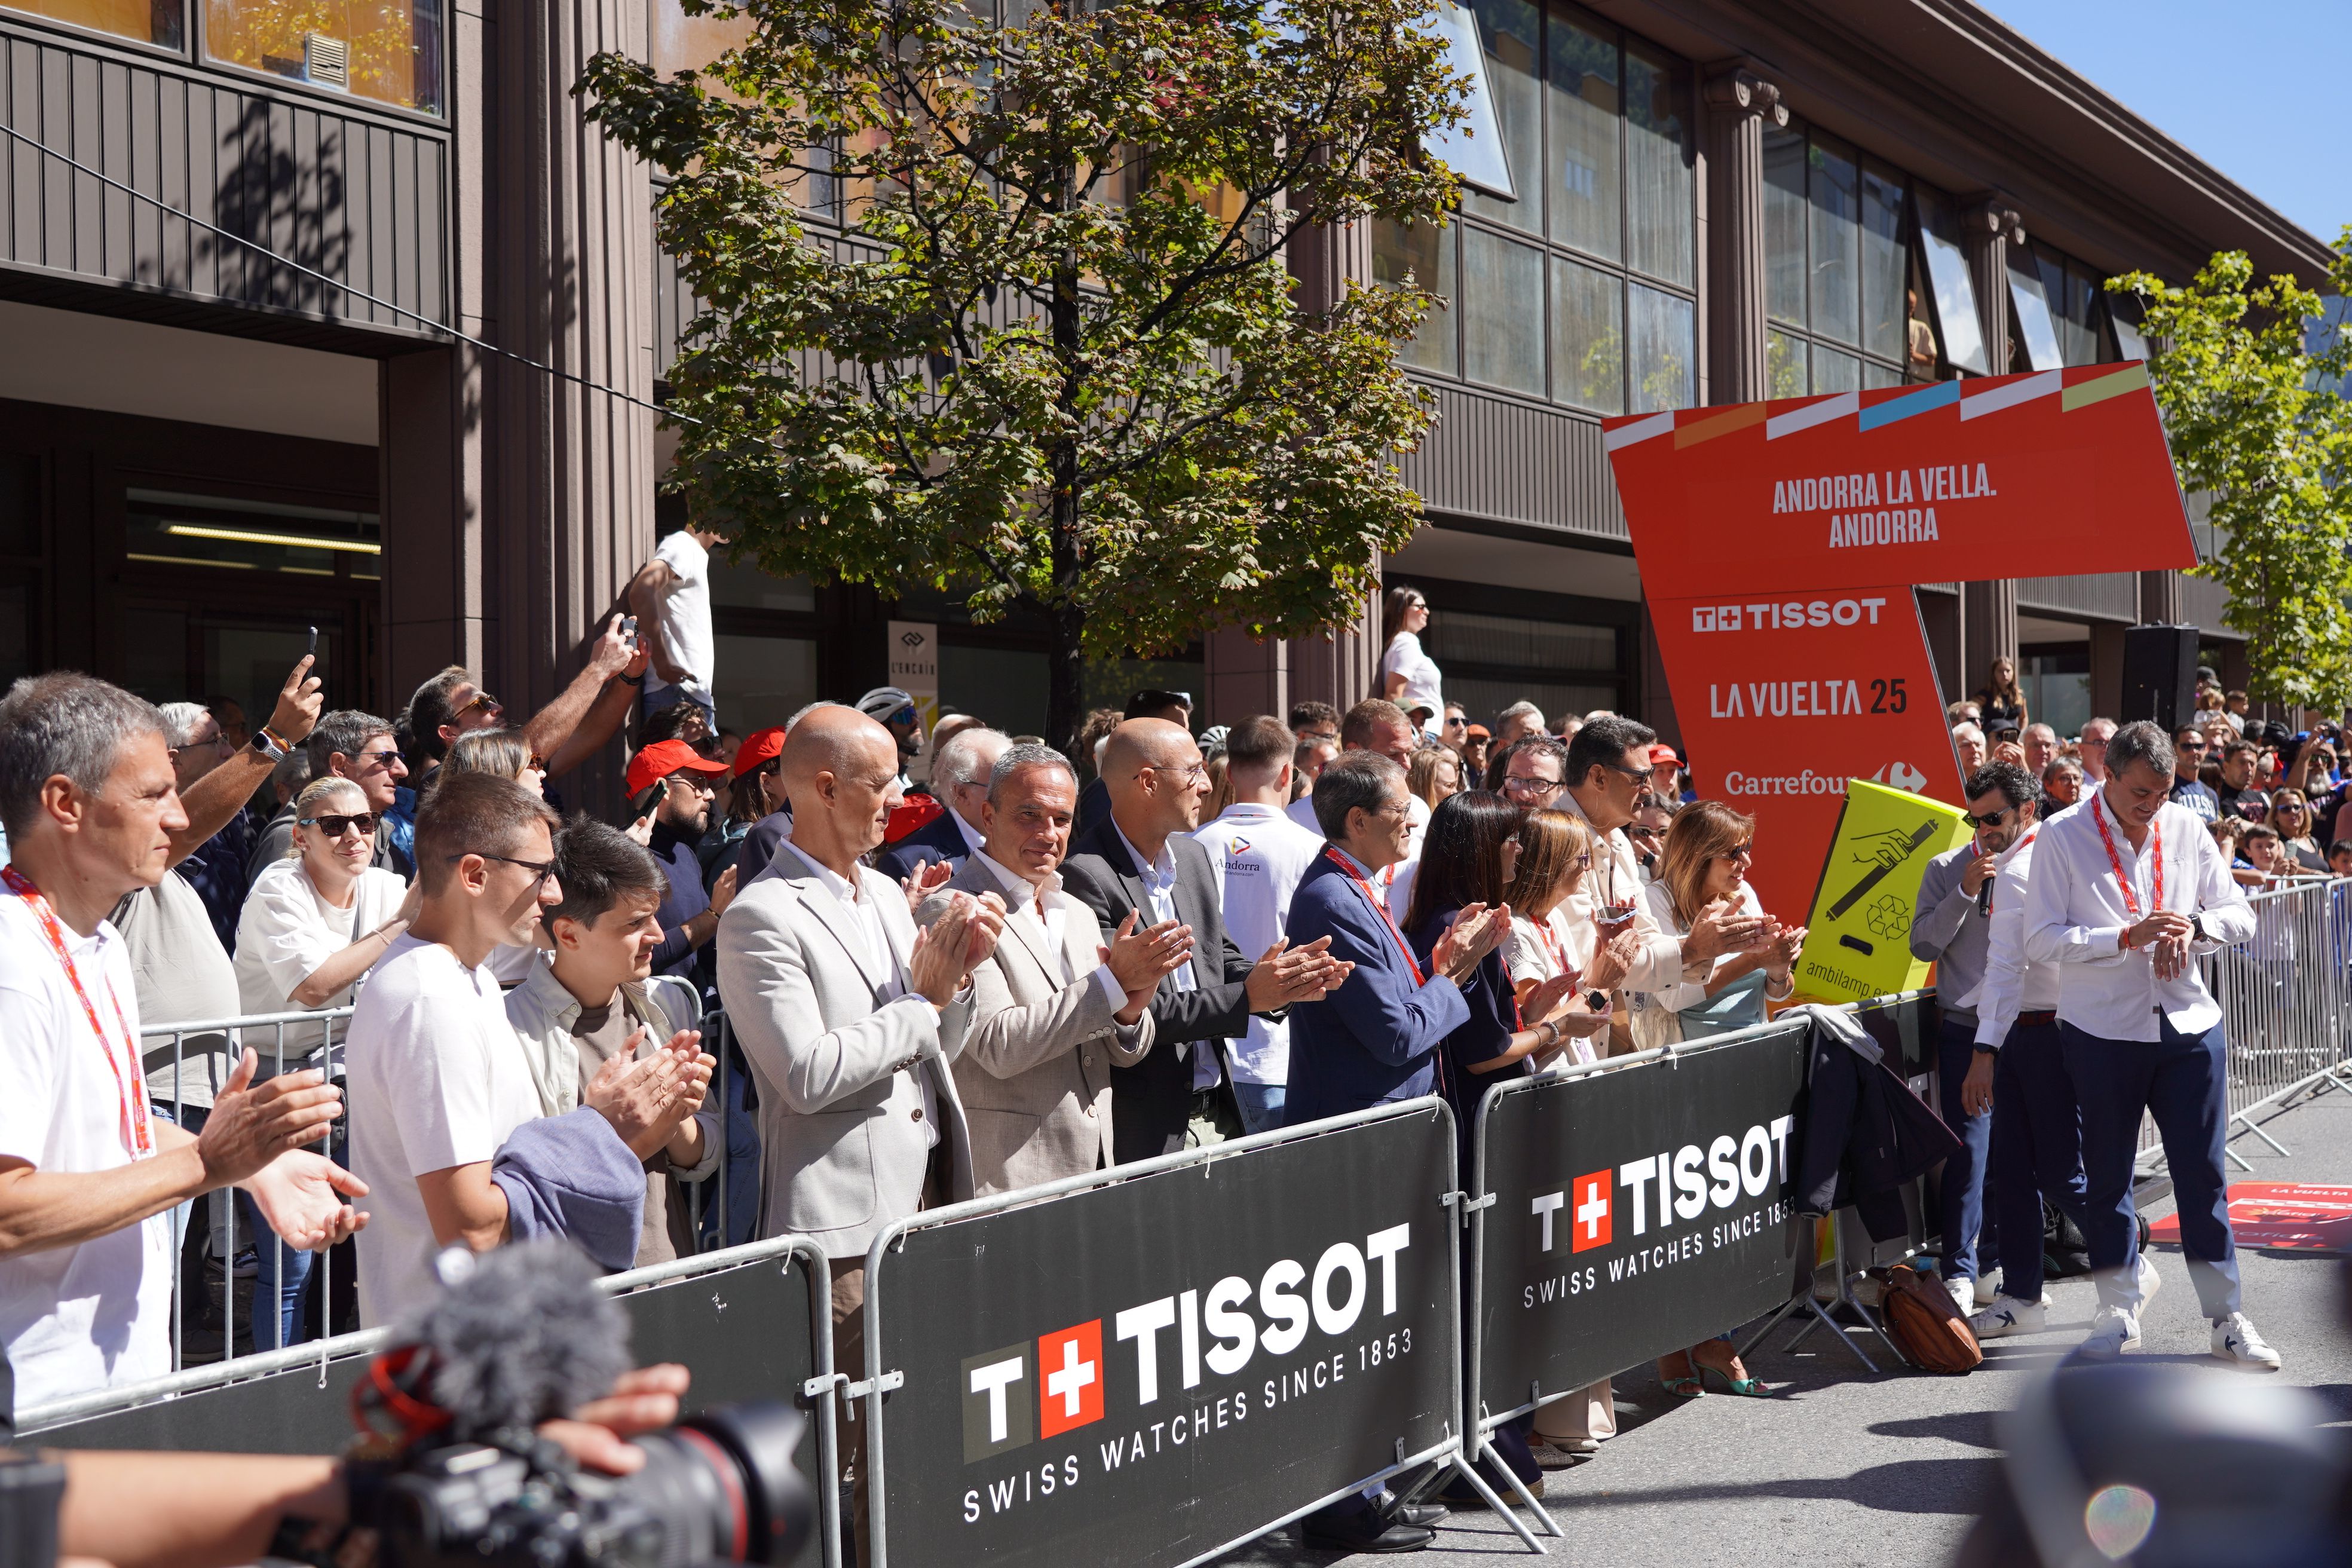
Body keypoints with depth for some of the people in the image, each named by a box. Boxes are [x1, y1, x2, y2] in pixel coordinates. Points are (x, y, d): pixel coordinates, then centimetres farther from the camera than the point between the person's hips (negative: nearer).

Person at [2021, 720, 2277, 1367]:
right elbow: (2041, 938, -13)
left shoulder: (2186, 829, 4)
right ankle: (2118, 1314, 21)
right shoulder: (2061, 838, -7)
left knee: (2203, 1172, 6)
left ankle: (2227, 1319, 17)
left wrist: (2195, 926, -13)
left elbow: (2240, 914, 8)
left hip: (2189, 1026, 3)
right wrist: (2128, 937, -23)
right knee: (2108, 1174, 8)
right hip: (2103, 1031, -2)